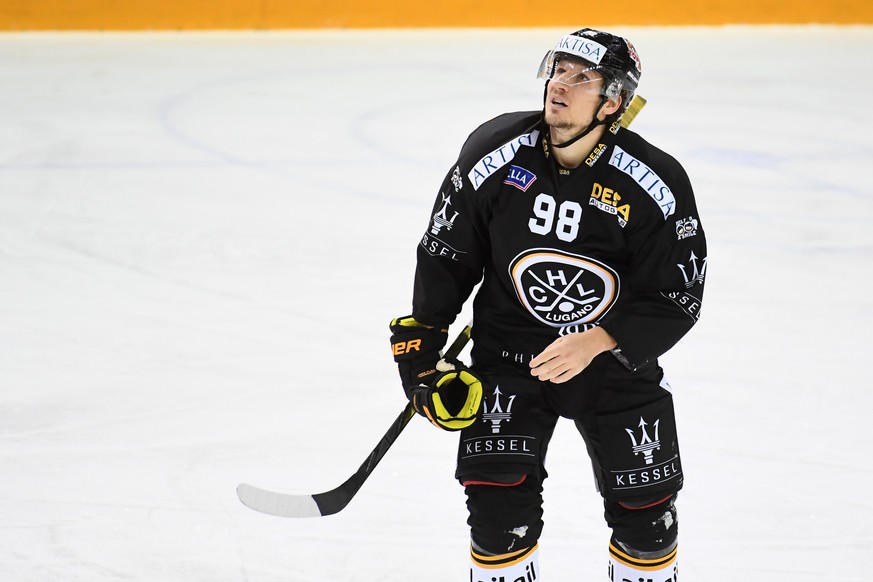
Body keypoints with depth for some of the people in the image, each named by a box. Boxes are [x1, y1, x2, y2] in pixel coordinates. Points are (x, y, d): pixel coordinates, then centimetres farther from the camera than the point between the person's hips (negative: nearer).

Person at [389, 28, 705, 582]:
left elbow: (678, 301, -14)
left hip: (614, 354, 0)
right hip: (508, 350, 0)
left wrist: (598, 343, -26)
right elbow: (445, 255, -2)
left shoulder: (655, 187, -19)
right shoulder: (495, 153, -15)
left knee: (645, 512, 5)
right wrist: (419, 341, -5)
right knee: (500, 507, -10)